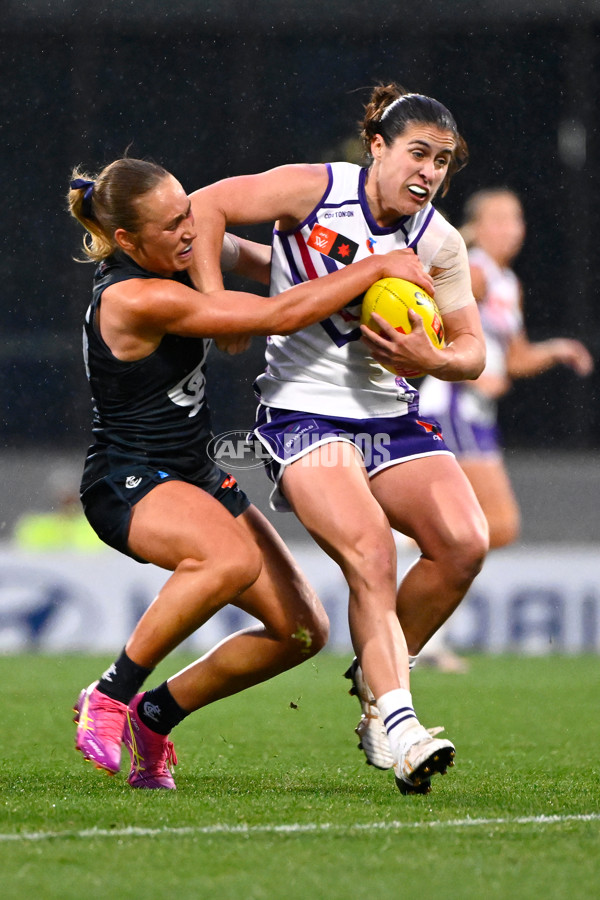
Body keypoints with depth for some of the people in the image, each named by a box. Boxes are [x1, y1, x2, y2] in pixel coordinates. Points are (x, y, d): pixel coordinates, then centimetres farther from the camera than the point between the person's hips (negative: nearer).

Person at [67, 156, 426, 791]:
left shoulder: (175, 254, 2)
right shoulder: (136, 299, -25)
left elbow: (256, 259, 25)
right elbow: (278, 315, -27)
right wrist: (378, 267, -19)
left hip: (195, 479, 9)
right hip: (128, 483, -9)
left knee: (303, 628, -1)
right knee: (233, 558, -40)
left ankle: (155, 714, 15)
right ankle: (109, 696, -23)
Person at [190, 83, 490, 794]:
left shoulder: (440, 243, 4)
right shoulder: (315, 189, -7)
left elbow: (471, 351, 8)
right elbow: (204, 207, -4)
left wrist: (429, 359, -15)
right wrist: (216, 307, -12)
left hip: (394, 419, 5)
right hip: (303, 411, -5)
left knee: (464, 543, -17)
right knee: (369, 551, -27)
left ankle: (376, 677, 4)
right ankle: (395, 722, -31)